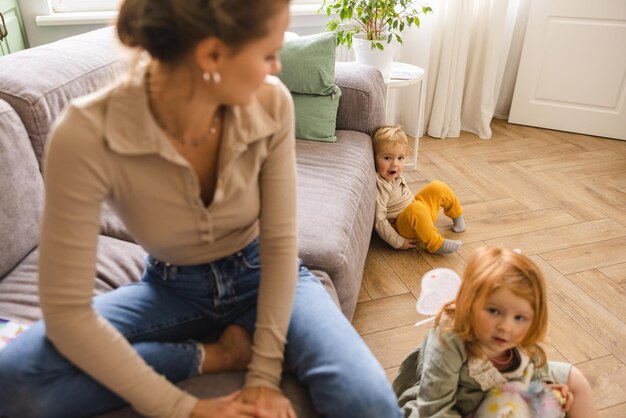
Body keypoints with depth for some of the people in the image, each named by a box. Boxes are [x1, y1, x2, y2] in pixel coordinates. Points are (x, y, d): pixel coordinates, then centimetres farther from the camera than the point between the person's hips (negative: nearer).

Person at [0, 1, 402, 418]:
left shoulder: (271, 102, -21)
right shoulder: (86, 134, -27)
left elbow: (280, 242, -15)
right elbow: (66, 311, -23)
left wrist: (266, 373, -17)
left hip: (263, 275, 0)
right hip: (173, 289, 1)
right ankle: (214, 354, -8)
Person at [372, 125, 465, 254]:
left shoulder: (396, 175, 0)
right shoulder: (379, 186, -28)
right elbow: (379, 221, -28)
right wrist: (399, 242, -24)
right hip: (402, 227, -9)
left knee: (438, 188, 5)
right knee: (416, 209, -38)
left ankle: (457, 217, 29)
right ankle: (435, 245, -24)